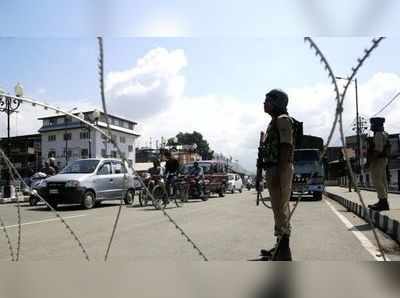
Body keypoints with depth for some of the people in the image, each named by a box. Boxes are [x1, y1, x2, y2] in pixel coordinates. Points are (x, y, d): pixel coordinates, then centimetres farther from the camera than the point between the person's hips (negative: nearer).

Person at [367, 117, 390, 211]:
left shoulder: (379, 134, -14)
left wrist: (371, 159, -19)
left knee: (377, 181, -11)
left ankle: (383, 201, -13)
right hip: (382, 159, 11)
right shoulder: (383, 134, 19)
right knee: (382, 181, 10)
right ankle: (383, 202, 13)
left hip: (378, 160, -11)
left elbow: (378, 150, -22)